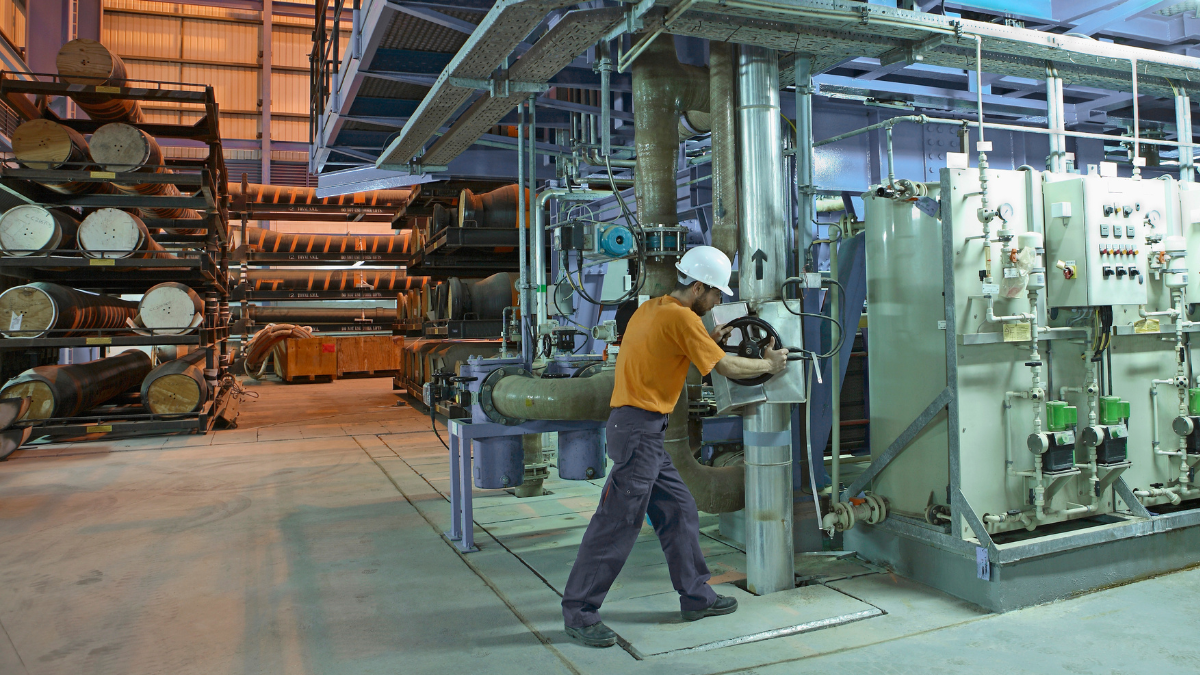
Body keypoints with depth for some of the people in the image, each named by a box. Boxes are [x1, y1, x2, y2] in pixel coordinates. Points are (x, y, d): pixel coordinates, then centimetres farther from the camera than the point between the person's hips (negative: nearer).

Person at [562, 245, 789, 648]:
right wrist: (769, 364, 5)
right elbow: (726, 367, -11)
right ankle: (579, 612, 5)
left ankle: (696, 596, 26)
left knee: (679, 511, 15)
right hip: (639, 429, -10)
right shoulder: (681, 317, -13)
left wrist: (707, 341, 16)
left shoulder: (652, 308, 14)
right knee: (618, 522, -4)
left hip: (643, 431, 10)